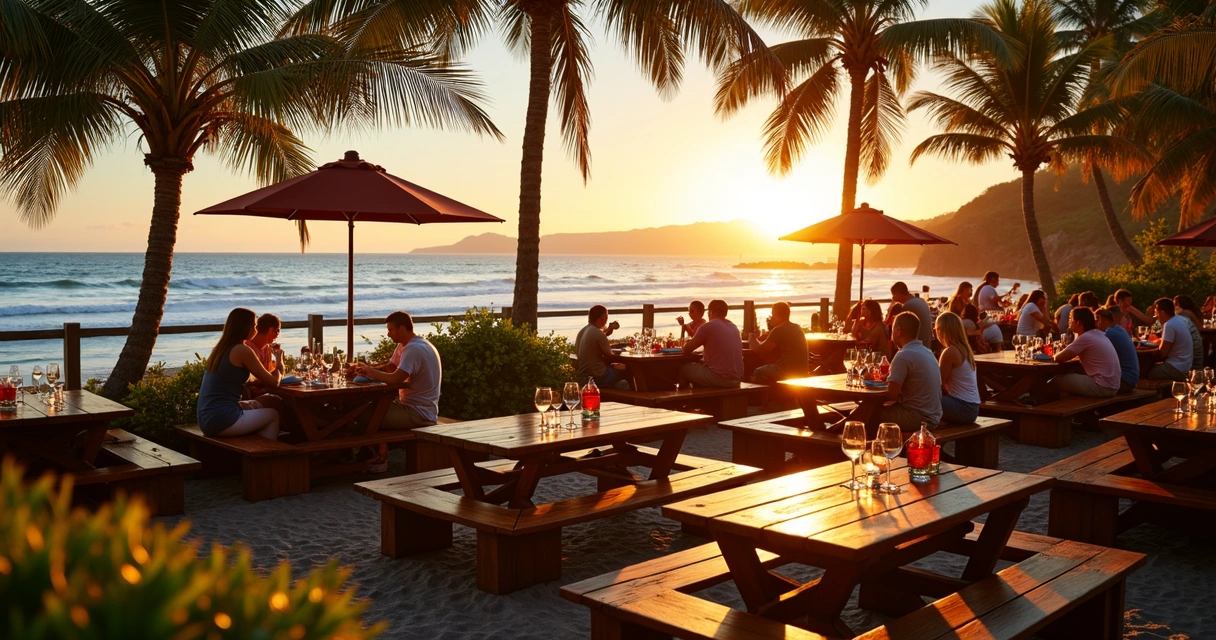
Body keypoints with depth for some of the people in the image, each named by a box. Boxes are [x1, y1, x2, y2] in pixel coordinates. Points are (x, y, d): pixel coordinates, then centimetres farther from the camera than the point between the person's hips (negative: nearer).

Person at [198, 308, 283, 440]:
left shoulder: (220, 348, 13)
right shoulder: (242, 350, -12)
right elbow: (273, 383, -4)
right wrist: (279, 362, 14)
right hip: (222, 420, -8)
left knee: (273, 402, 20)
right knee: (272, 414, 13)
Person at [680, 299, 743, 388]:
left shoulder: (707, 327, -10)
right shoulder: (734, 327, 11)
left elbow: (686, 349, -2)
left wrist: (686, 343, 22)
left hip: (719, 379, -7)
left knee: (683, 369, 13)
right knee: (699, 364, 30)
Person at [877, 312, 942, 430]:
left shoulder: (904, 356, -18)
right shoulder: (927, 352, 10)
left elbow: (891, 394, -18)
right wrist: (892, 378, 12)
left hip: (918, 418, -9)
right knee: (881, 408, 22)